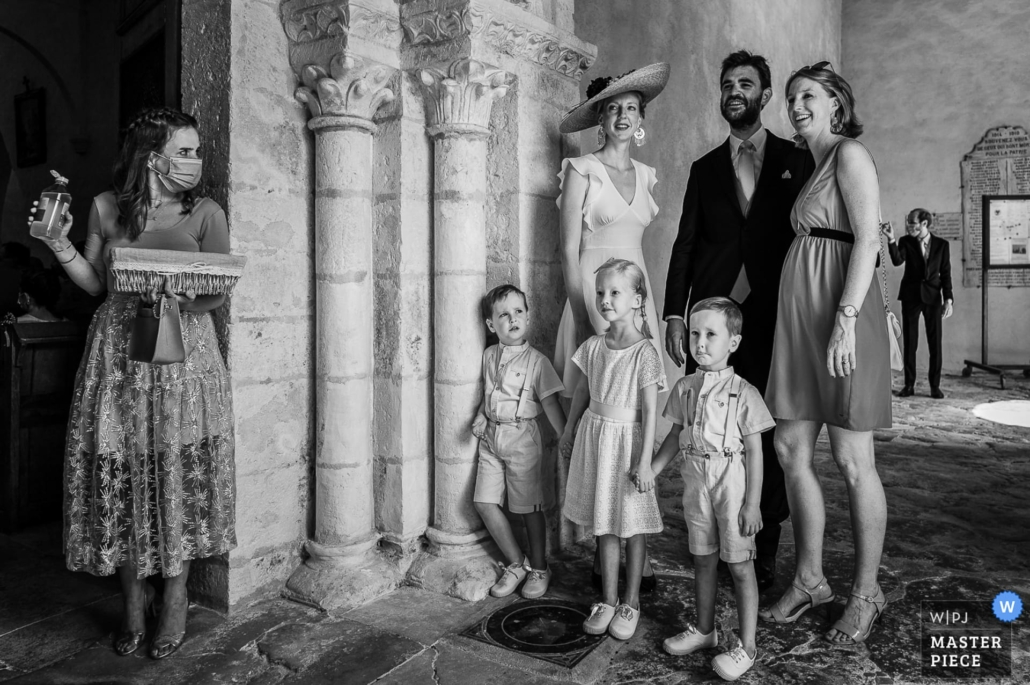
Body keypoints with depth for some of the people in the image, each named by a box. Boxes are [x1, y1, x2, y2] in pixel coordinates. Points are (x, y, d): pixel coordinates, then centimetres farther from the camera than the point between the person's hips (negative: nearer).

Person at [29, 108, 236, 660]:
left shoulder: (206, 214, 2)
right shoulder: (106, 208, 8)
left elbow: (217, 295, 0)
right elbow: (95, 284, 12)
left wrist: (177, 296, -19)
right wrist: (60, 246, -2)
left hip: (183, 352, -2)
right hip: (117, 351, 2)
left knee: (178, 473, -1)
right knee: (119, 474, 2)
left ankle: (175, 598, 16)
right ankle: (133, 602, 19)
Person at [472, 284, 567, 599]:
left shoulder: (536, 361, -9)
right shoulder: (489, 356, 6)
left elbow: (550, 402, -9)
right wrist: (481, 416, 5)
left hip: (521, 437, -5)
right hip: (491, 437, 5)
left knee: (530, 507, 4)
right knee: (484, 502, 2)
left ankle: (539, 568, 24)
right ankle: (517, 563, 19)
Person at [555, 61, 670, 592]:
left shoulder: (645, 175, 18)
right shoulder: (581, 170, 1)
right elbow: (570, 251, -5)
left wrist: (653, 317, 12)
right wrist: (593, 317, -13)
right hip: (592, 300, -5)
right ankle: (608, 555, 2)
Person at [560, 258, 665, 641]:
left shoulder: (644, 353, -14)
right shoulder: (592, 347, 3)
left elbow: (650, 412, -14)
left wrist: (644, 462, -16)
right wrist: (569, 432, 23)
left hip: (627, 439, -5)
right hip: (595, 436, 5)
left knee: (632, 526, 7)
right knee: (604, 526, 13)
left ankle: (630, 603, 24)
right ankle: (609, 600, 26)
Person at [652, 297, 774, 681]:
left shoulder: (743, 393, -13)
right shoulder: (684, 388, 2)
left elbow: (754, 451, -11)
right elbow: (675, 437, 12)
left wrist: (752, 503, -13)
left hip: (731, 483, -5)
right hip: (696, 482, 5)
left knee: (739, 565, 4)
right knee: (702, 560, 18)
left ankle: (747, 647, 16)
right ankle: (704, 629, 35)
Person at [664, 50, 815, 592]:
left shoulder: (797, 160, 12)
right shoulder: (705, 169, 17)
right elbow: (685, 245, 11)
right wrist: (674, 315, 0)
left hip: (773, 318, -1)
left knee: (769, 433, 1)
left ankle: (764, 551, 15)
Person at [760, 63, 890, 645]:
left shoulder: (851, 153, -3)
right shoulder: (814, 167, 21)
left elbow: (868, 240, -13)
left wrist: (846, 319, -22)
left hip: (841, 315, -8)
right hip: (801, 318, 9)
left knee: (852, 461, -1)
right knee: (792, 449, 8)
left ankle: (866, 592, 14)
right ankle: (811, 580, 20)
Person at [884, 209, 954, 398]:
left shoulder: (942, 244, 2)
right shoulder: (906, 242, 2)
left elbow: (946, 274, 2)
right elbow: (897, 261, -17)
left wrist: (948, 299, -6)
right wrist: (891, 240, -30)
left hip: (932, 297, 0)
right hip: (910, 297, 0)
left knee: (935, 343, 0)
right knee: (910, 342, 2)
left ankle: (935, 385, 8)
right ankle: (909, 384, 9)